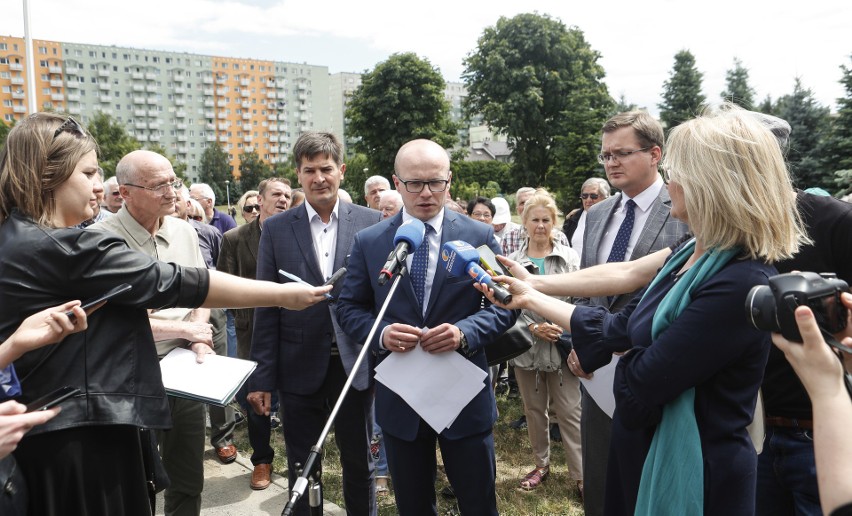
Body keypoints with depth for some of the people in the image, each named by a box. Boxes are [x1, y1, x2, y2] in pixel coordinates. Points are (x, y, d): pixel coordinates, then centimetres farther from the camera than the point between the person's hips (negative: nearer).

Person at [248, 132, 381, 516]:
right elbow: (266, 308, -1)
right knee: (300, 468, 16)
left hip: (355, 365, 0)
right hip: (299, 369, 1)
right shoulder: (276, 229, 0)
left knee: (359, 463, 17)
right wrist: (261, 377, -2)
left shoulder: (371, 222, -2)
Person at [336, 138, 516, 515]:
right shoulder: (368, 242, 0)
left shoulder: (480, 236, -3)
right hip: (399, 398, 1)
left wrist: (465, 332, -20)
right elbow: (349, 308, 4)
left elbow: (504, 305, -1)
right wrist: (381, 334, -17)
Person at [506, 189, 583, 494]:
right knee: (534, 411, 14)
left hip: (561, 346, -1)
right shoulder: (512, 262, 1)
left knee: (569, 411, 1)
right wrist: (533, 327, -13)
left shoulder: (569, 257, 0)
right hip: (526, 346, 2)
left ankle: (581, 475, 10)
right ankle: (541, 464, 31)